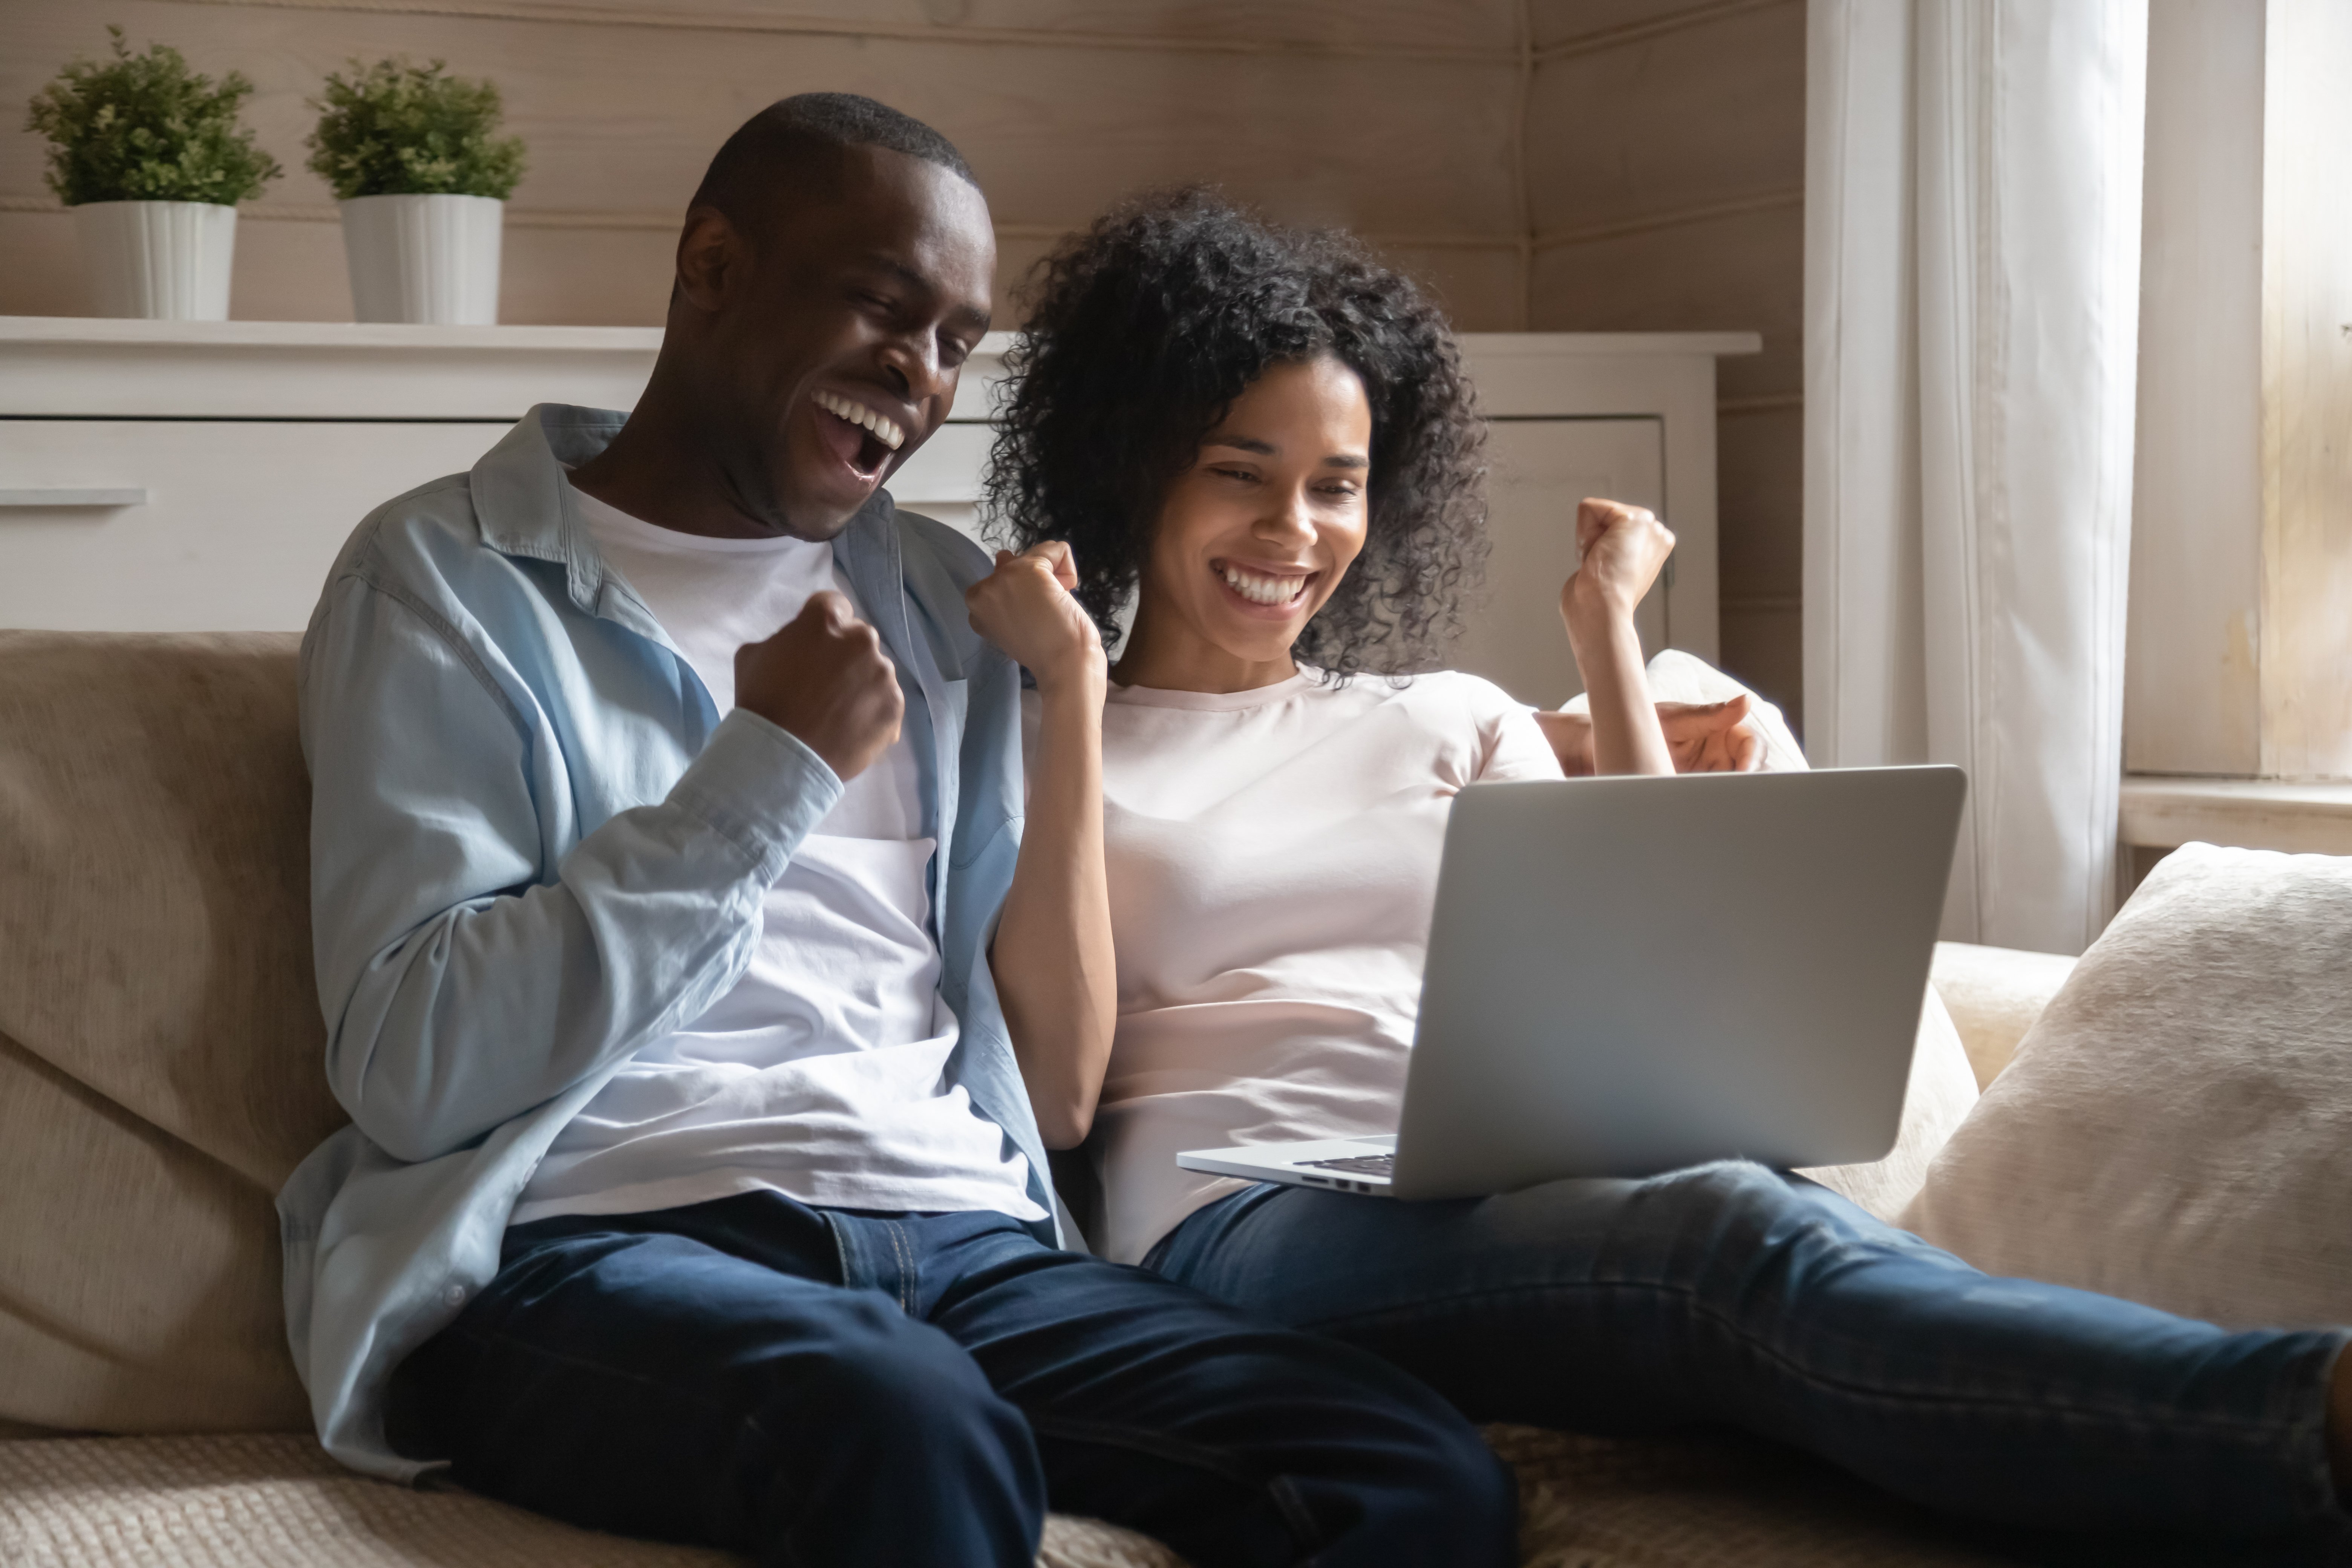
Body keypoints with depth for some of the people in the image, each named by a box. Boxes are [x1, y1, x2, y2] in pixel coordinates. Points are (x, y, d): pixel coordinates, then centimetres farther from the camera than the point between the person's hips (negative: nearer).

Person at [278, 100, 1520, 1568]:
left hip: (958, 1239, 6)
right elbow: (414, 1072, -10)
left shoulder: (943, 600, 20)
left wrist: (1071, 717, 2)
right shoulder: (452, 578, 4)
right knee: (910, 1432, -40)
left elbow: (1055, 1073, 14)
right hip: (597, 1241, -6)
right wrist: (770, 771, -9)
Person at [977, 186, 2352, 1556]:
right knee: (1743, 1238, -36)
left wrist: (1609, 630, 18)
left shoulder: (1453, 724, 27)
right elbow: (1050, 1103, 2)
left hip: (1518, 1203, 4)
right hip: (1253, 1224, -4)